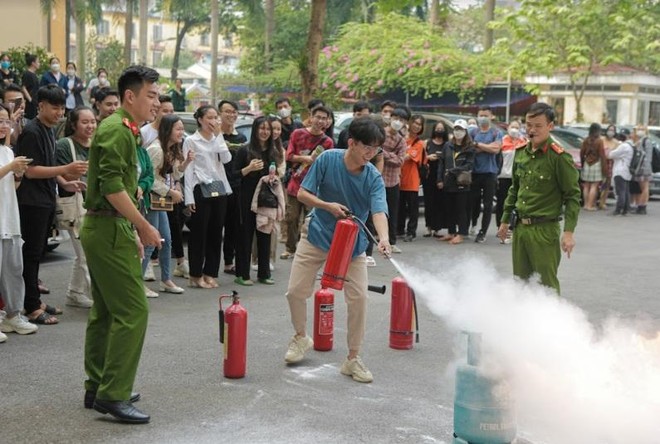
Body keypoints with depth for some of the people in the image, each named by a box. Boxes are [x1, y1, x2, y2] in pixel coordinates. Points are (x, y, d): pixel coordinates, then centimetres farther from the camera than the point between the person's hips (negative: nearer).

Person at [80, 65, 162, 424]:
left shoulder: (122, 129, 18)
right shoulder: (117, 130, -14)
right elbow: (113, 188, -23)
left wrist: (134, 233, 20)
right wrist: (145, 228, -16)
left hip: (102, 228, 11)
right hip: (109, 229, -11)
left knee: (105, 311, 15)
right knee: (132, 310, -10)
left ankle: (97, 388, 23)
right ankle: (113, 394, -6)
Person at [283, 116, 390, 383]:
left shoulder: (373, 177, -15)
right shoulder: (327, 160, -15)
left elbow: (379, 210, -30)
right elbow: (302, 194, -10)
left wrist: (383, 238, -49)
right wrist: (328, 205, -27)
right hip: (317, 236, 0)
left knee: (358, 297, -10)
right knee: (296, 291, 0)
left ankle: (353, 359, 6)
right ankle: (301, 338, 30)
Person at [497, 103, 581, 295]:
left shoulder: (559, 157, -12)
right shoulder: (520, 152, 9)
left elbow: (573, 196, -10)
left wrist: (568, 232, -16)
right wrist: (505, 220, 21)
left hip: (544, 230, -7)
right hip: (520, 228, 7)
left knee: (547, 286, -3)